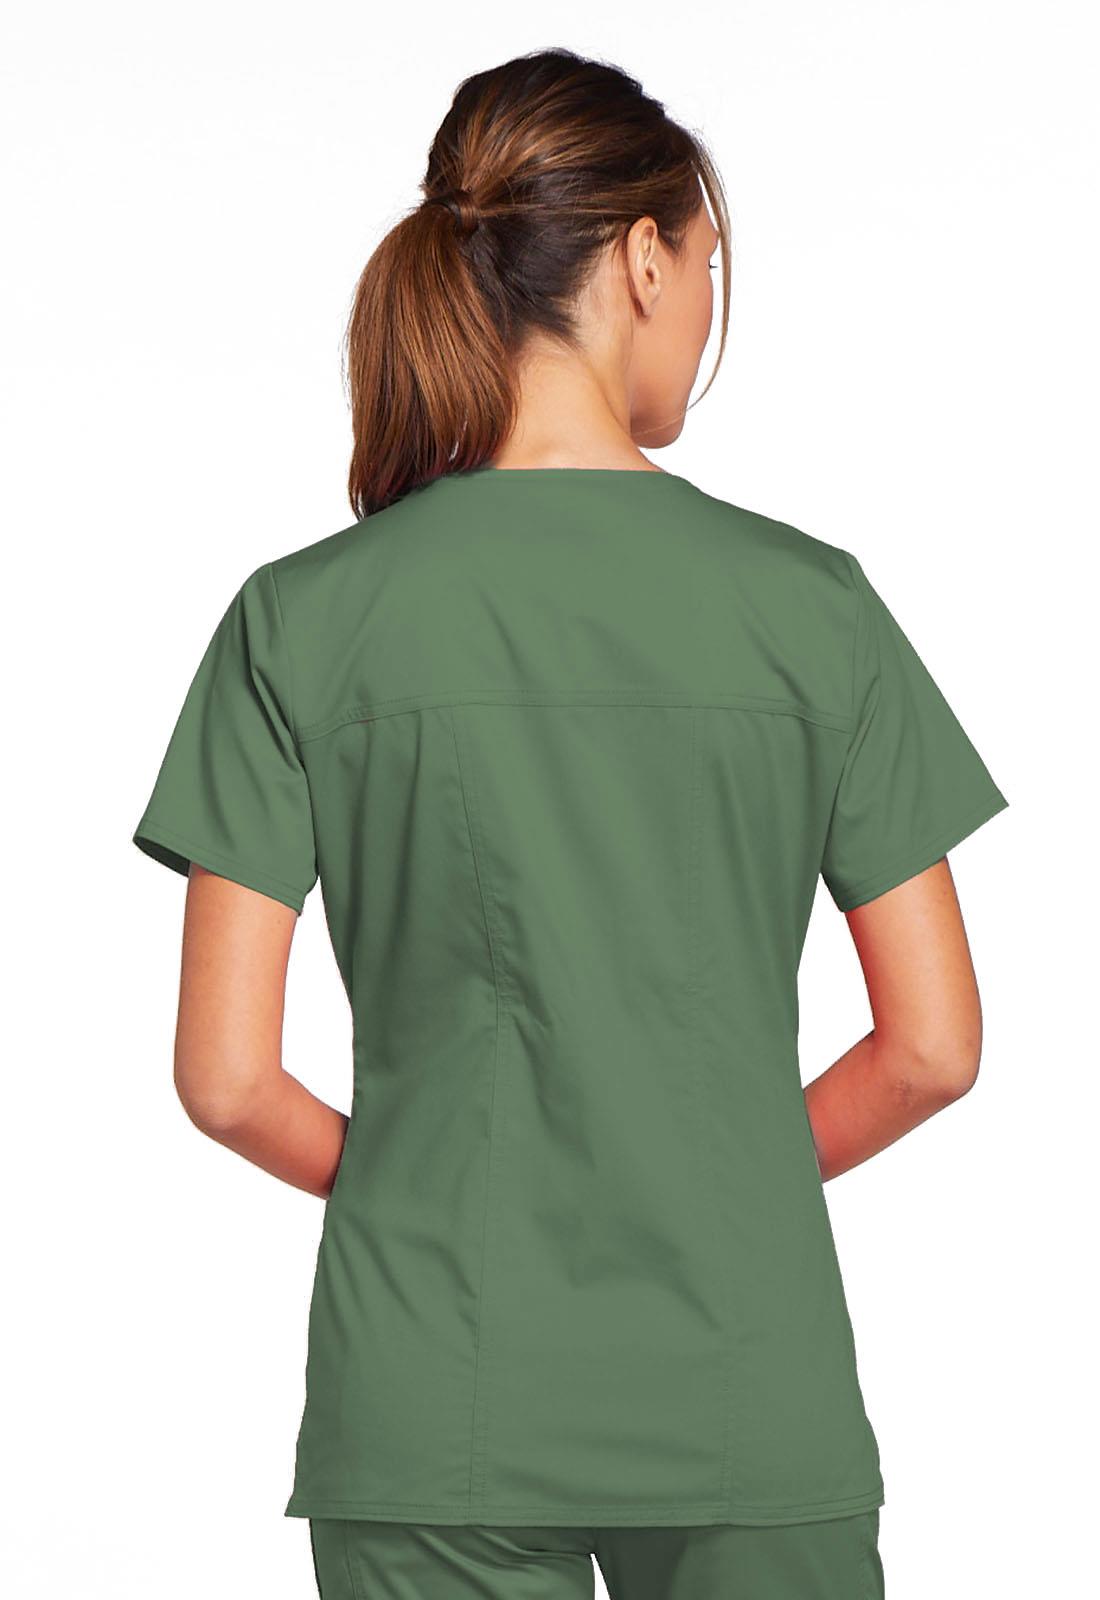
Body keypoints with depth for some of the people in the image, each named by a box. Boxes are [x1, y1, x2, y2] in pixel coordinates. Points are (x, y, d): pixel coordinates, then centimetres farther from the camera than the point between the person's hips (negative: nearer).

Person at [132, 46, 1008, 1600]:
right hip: (750, 1403, 0)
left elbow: (227, 1079, -6)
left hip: (433, 1416, 0)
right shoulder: (809, 601, -5)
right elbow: (933, 1047, -2)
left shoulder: (302, 617, -5)